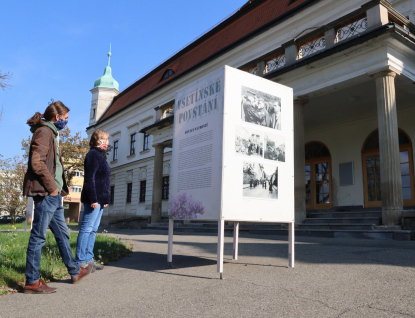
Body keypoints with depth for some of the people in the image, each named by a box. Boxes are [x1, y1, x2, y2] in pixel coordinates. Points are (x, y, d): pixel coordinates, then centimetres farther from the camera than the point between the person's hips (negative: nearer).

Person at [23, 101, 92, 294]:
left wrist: (58, 188, 13)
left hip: (52, 194, 10)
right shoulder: (44, 131, -9)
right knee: (38, 236, -3)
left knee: (62, 233, 16)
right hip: (45, 193, -10)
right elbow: (37, 162, -20)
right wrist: (51, 187, -16)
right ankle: (32, 282, 6)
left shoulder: (51, 133, 21)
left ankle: (74, 271, 27)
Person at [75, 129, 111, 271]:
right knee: (86, 229, -5)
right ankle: (81, 261, 0)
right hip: (93, 199, -10)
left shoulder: (99, 155, 20)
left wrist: (105, 199, 20)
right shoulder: (93, 155, -10)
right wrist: (93, 199, -21)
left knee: (93, 230, 12)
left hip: (99, 199, 10)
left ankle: (88, 258, 18)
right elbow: (89, 178, -17)